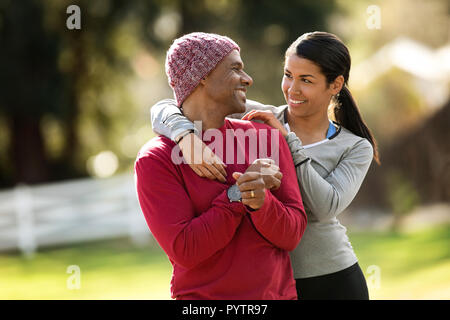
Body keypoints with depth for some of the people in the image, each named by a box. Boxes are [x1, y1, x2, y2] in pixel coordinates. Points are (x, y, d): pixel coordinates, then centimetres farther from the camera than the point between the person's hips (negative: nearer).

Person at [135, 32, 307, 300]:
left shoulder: (265, 137, 3)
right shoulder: (156, 159, -7)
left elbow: (291, 235, -3)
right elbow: (184, 251, -15)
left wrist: (260, 201, -21)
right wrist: (238, 194, -18)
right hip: (202, 295, -3)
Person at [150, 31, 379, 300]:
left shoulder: (357, 149, 1)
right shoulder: (254, 118, -1)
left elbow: (326, 207, -16)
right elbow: (164, 111, -8)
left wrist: (286, 139, -15)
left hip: (335, 282, 0)